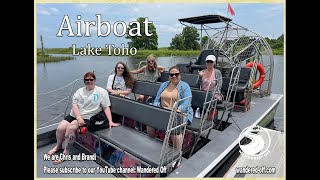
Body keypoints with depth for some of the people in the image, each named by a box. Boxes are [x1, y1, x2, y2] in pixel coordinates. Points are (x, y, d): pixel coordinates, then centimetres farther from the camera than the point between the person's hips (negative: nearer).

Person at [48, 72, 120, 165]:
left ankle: (66, 152, -4)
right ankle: (58, 146, 23)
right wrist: (79, 117, -17)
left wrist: (110, 121, -17)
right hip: (74, 115, 5)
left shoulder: (101, 92, -3)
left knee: (70, 128, -25)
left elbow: (106, 107, -7)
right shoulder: (80, 91, 11)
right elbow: (74, 105, 0)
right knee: (60, 128, -10)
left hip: (87, 117, -5)